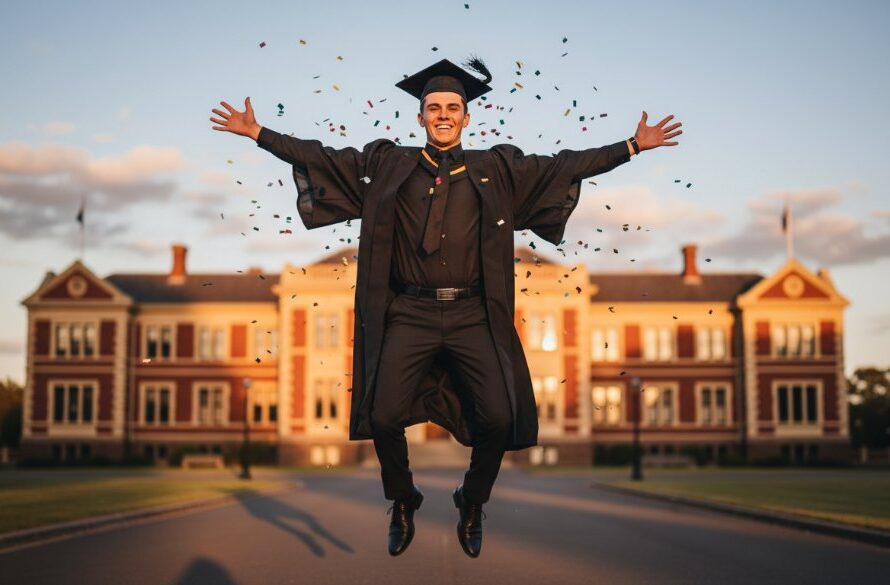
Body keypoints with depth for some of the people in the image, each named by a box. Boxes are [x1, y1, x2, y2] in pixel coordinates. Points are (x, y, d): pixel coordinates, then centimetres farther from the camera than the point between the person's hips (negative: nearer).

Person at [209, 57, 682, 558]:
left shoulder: (497, 171, 9)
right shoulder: (387, 167, 8)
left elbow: (566, 166, 12)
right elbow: (319, 156, 9)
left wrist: (634, 145, 10)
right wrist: (257, 132, 5)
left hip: (472, 316, 0)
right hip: (409, 315, 0)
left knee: (499, 419, -11)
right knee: (385, 417, -11)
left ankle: (472, 507, 19)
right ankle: (403, 504, 20)